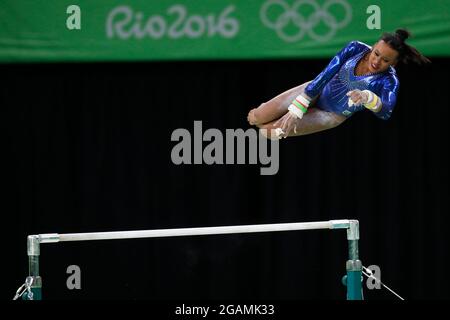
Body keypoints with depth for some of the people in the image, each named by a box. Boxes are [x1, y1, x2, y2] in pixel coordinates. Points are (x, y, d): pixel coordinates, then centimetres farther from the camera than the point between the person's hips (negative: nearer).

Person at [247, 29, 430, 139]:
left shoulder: (388, 81, -26)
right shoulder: (356, 49, -17)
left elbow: (385, 113, -44)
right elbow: (325, 76, -19)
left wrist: (368, 97, -66)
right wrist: (296, 110, -25)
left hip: (332, 115, -2)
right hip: (317, 92, 2)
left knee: (274, 130, -19)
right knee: (257, 117, -9)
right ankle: (257, 116, 30)